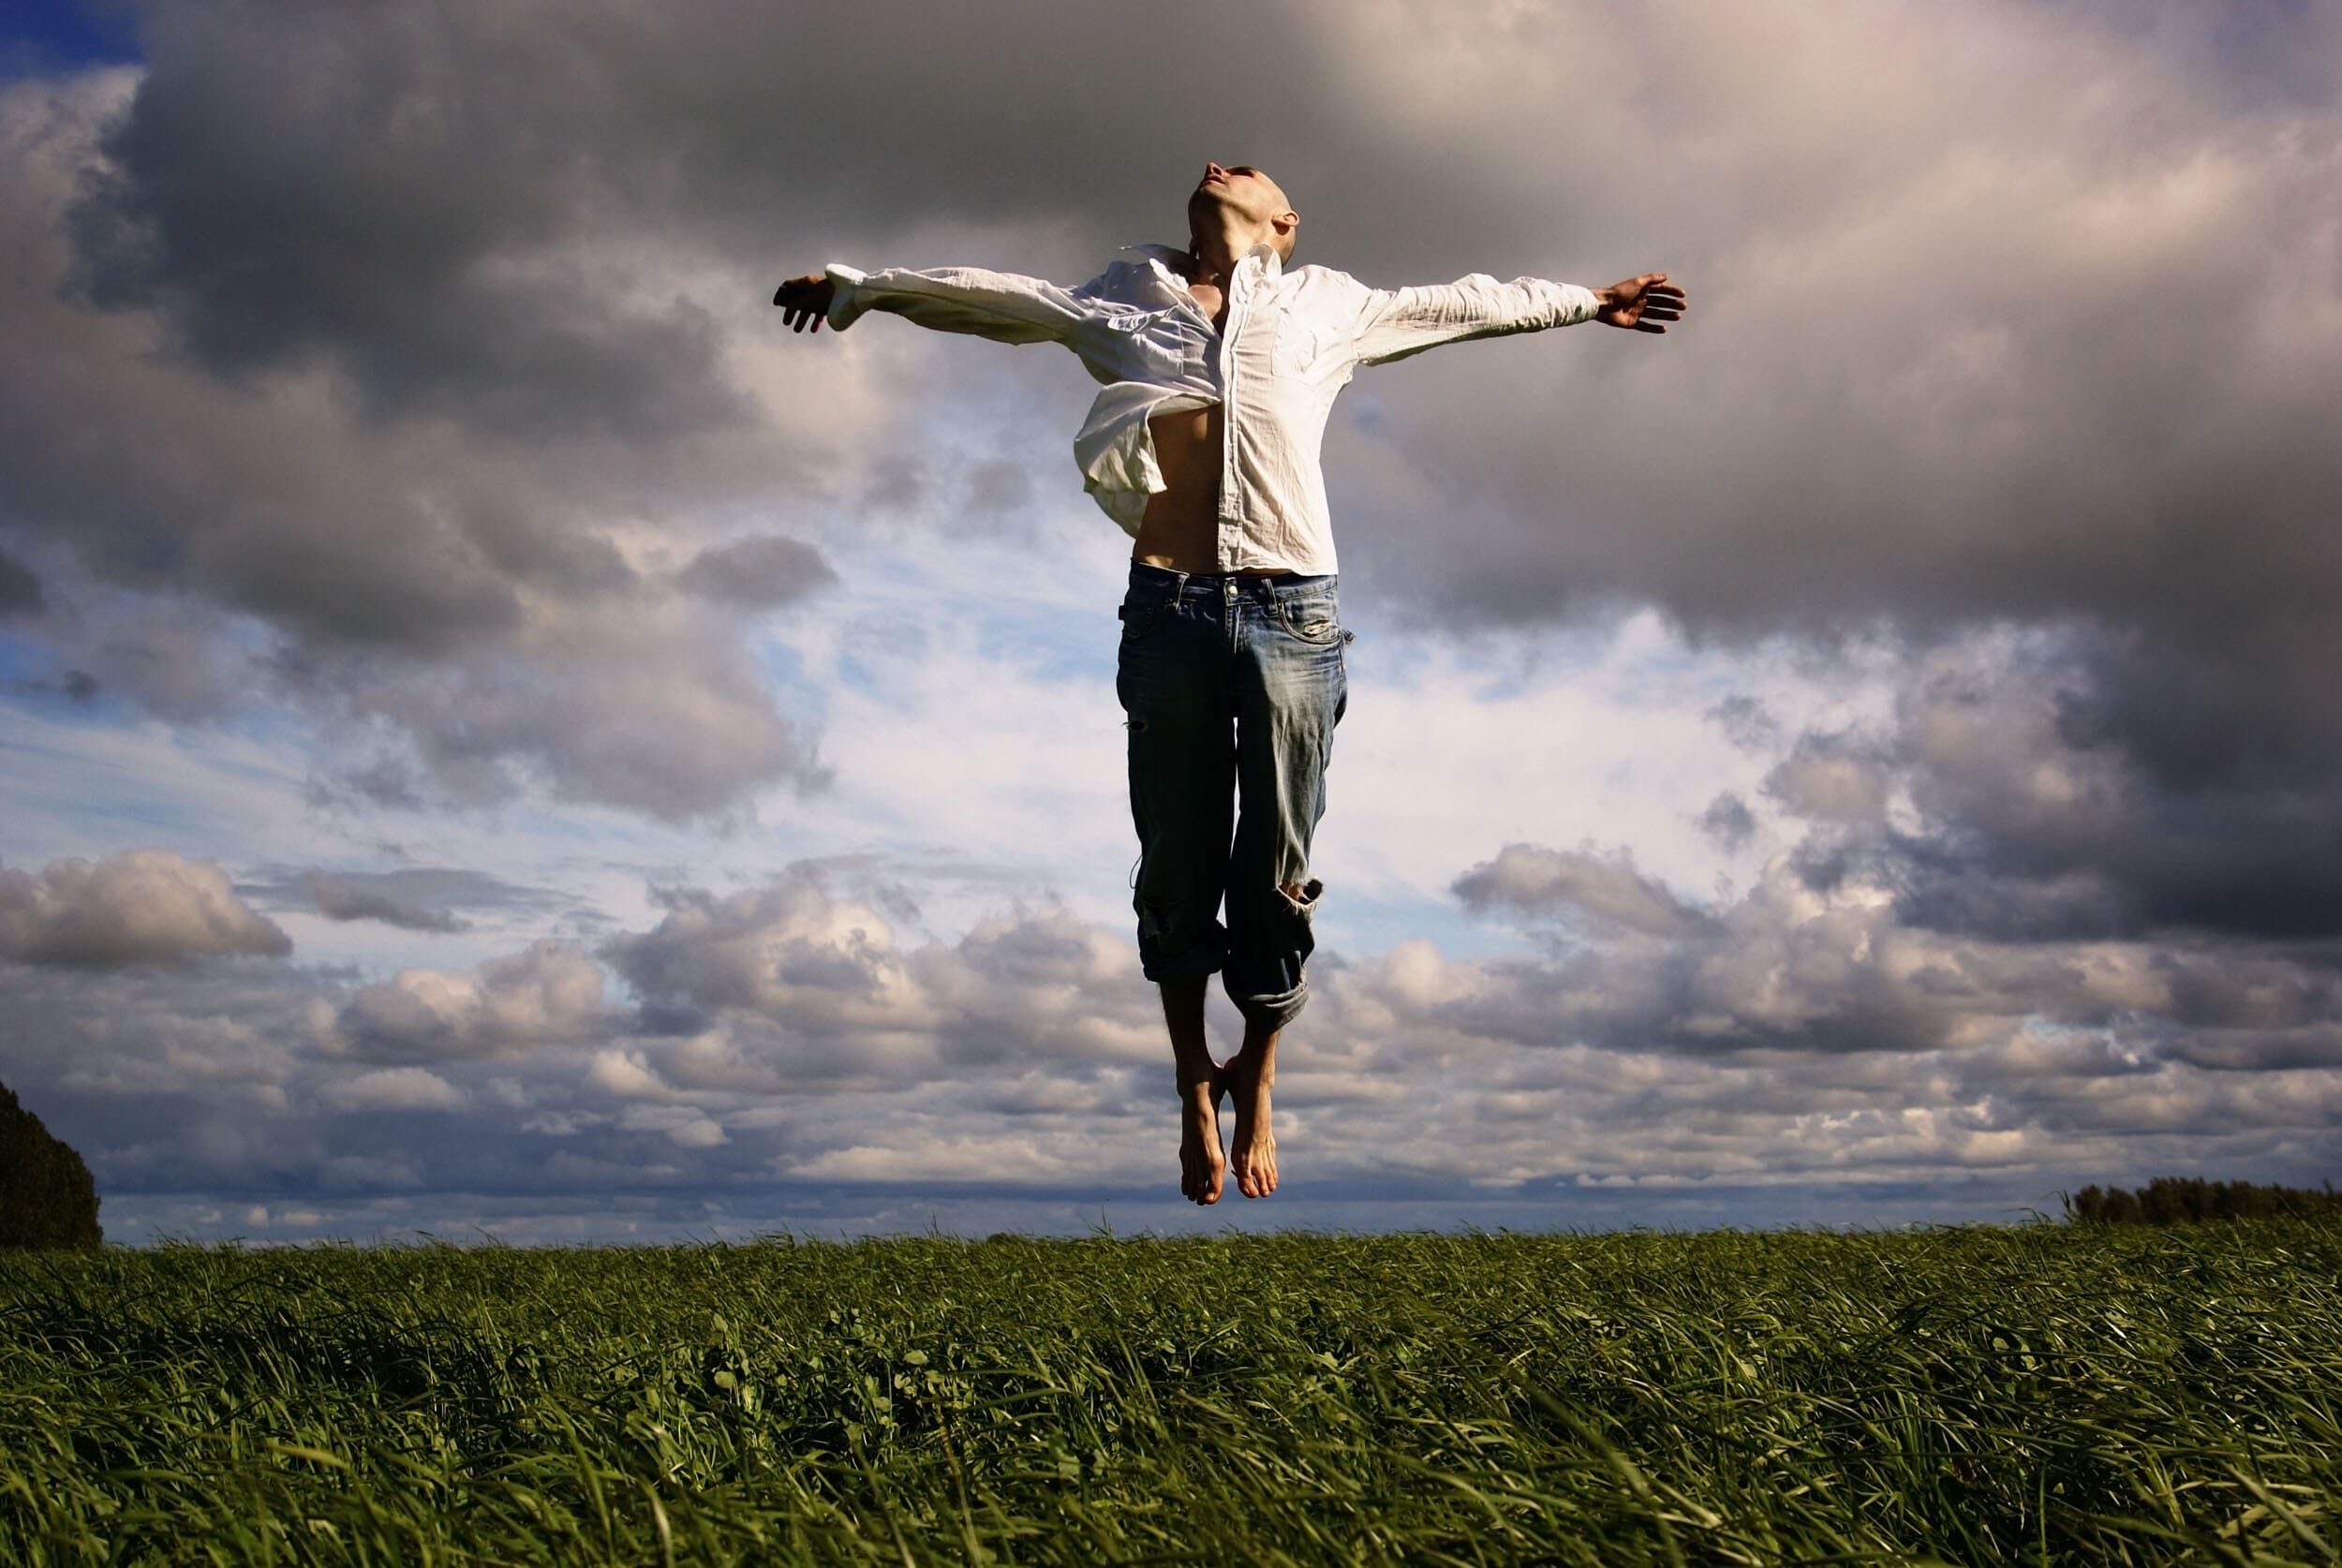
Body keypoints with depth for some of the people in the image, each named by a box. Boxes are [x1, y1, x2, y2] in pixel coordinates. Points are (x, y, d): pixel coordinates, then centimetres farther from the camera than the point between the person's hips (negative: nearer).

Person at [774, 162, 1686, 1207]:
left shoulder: (1325, 304, 21)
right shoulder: (1124, 300, 21)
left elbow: (1462, 304, 32)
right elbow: (990, 295, 30)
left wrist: (1586, 302, 38)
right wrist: (858, 288, 33)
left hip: (1290, 610, 0)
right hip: (1168, 610, 0)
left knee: (1275, 875, 2)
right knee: (1177, 871, 3)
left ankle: (1256, 1083, 21)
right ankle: (1195, 1089, 18)